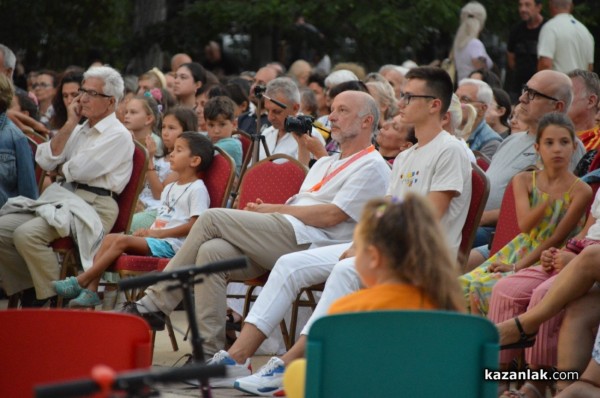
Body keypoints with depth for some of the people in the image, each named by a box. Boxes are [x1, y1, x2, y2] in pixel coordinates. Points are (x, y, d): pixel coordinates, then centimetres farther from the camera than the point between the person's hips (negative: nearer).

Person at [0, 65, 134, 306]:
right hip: (63, 199, 9)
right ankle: (29, 291, 0)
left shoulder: (118, 135, -5)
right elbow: (44, 160, 8)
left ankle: (54, 297, -16)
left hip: (94, 207, -9)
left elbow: (79, 170, -14)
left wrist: (60, 168, 8)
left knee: (27, 234, -28)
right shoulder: (79, 131, 21)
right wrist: (70, 124, 6)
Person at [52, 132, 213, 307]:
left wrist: (159, 233, -15)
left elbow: (194, 225, -15)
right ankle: (90, 291, -20)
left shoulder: (197, 189, -5)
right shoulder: (170, 189, 26)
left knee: (122, 240, -25)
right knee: (109, 238, -10)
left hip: (171, 244, -9)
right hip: (156, 239, 9)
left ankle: (80, 281, -24)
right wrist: (148, 231, 3)